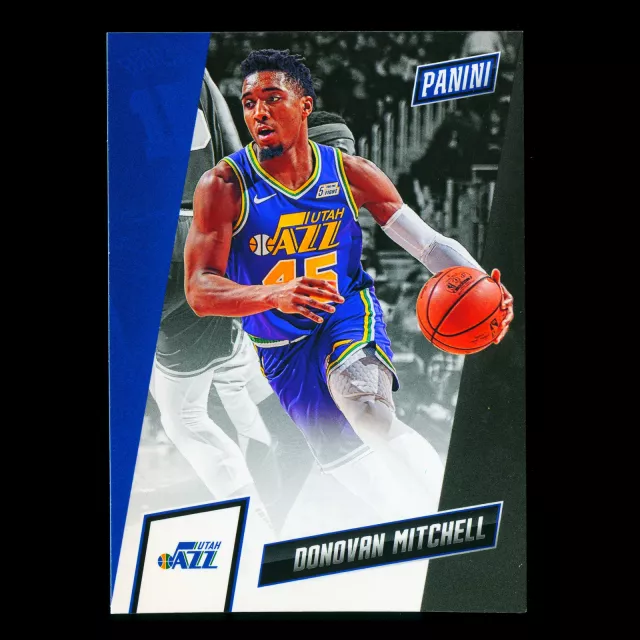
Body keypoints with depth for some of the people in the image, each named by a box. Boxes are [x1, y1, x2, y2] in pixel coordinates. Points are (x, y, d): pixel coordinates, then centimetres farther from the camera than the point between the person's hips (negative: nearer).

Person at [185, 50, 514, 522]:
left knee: (366, 408, -34)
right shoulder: (223, 187, -17)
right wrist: (275, 294, -44)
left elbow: (431, 244, -7)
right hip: (281, 349, 2)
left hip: (349, 316, -2)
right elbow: (200, 292, -23)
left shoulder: (351, 174, -10)